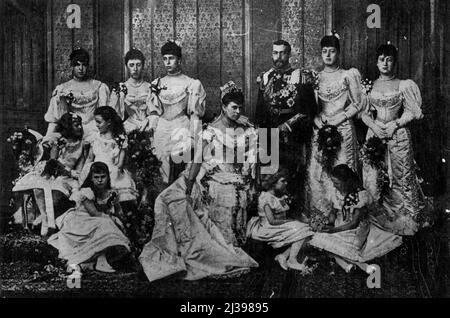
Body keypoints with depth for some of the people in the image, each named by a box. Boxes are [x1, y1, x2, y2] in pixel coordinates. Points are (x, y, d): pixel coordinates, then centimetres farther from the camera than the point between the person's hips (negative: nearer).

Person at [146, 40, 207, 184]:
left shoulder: (191, 84, 3)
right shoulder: (157, 83, 14)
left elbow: (195, 114, -1)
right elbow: (153, 112, 14)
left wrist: (192, 138, -8)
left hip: (182, 129, -3)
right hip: (161, 132, 3)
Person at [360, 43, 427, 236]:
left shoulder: (403, 85, 2)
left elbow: (412, 112, 0)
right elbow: (364, 112, 9)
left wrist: (395, 124, -12)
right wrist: (373, 125, -8)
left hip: (398, 135, -2)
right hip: (374, 134, 2)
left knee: (400, 176, -3)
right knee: (373, 178, -1)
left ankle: (403, 222, 6)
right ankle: (380, 218, 10)